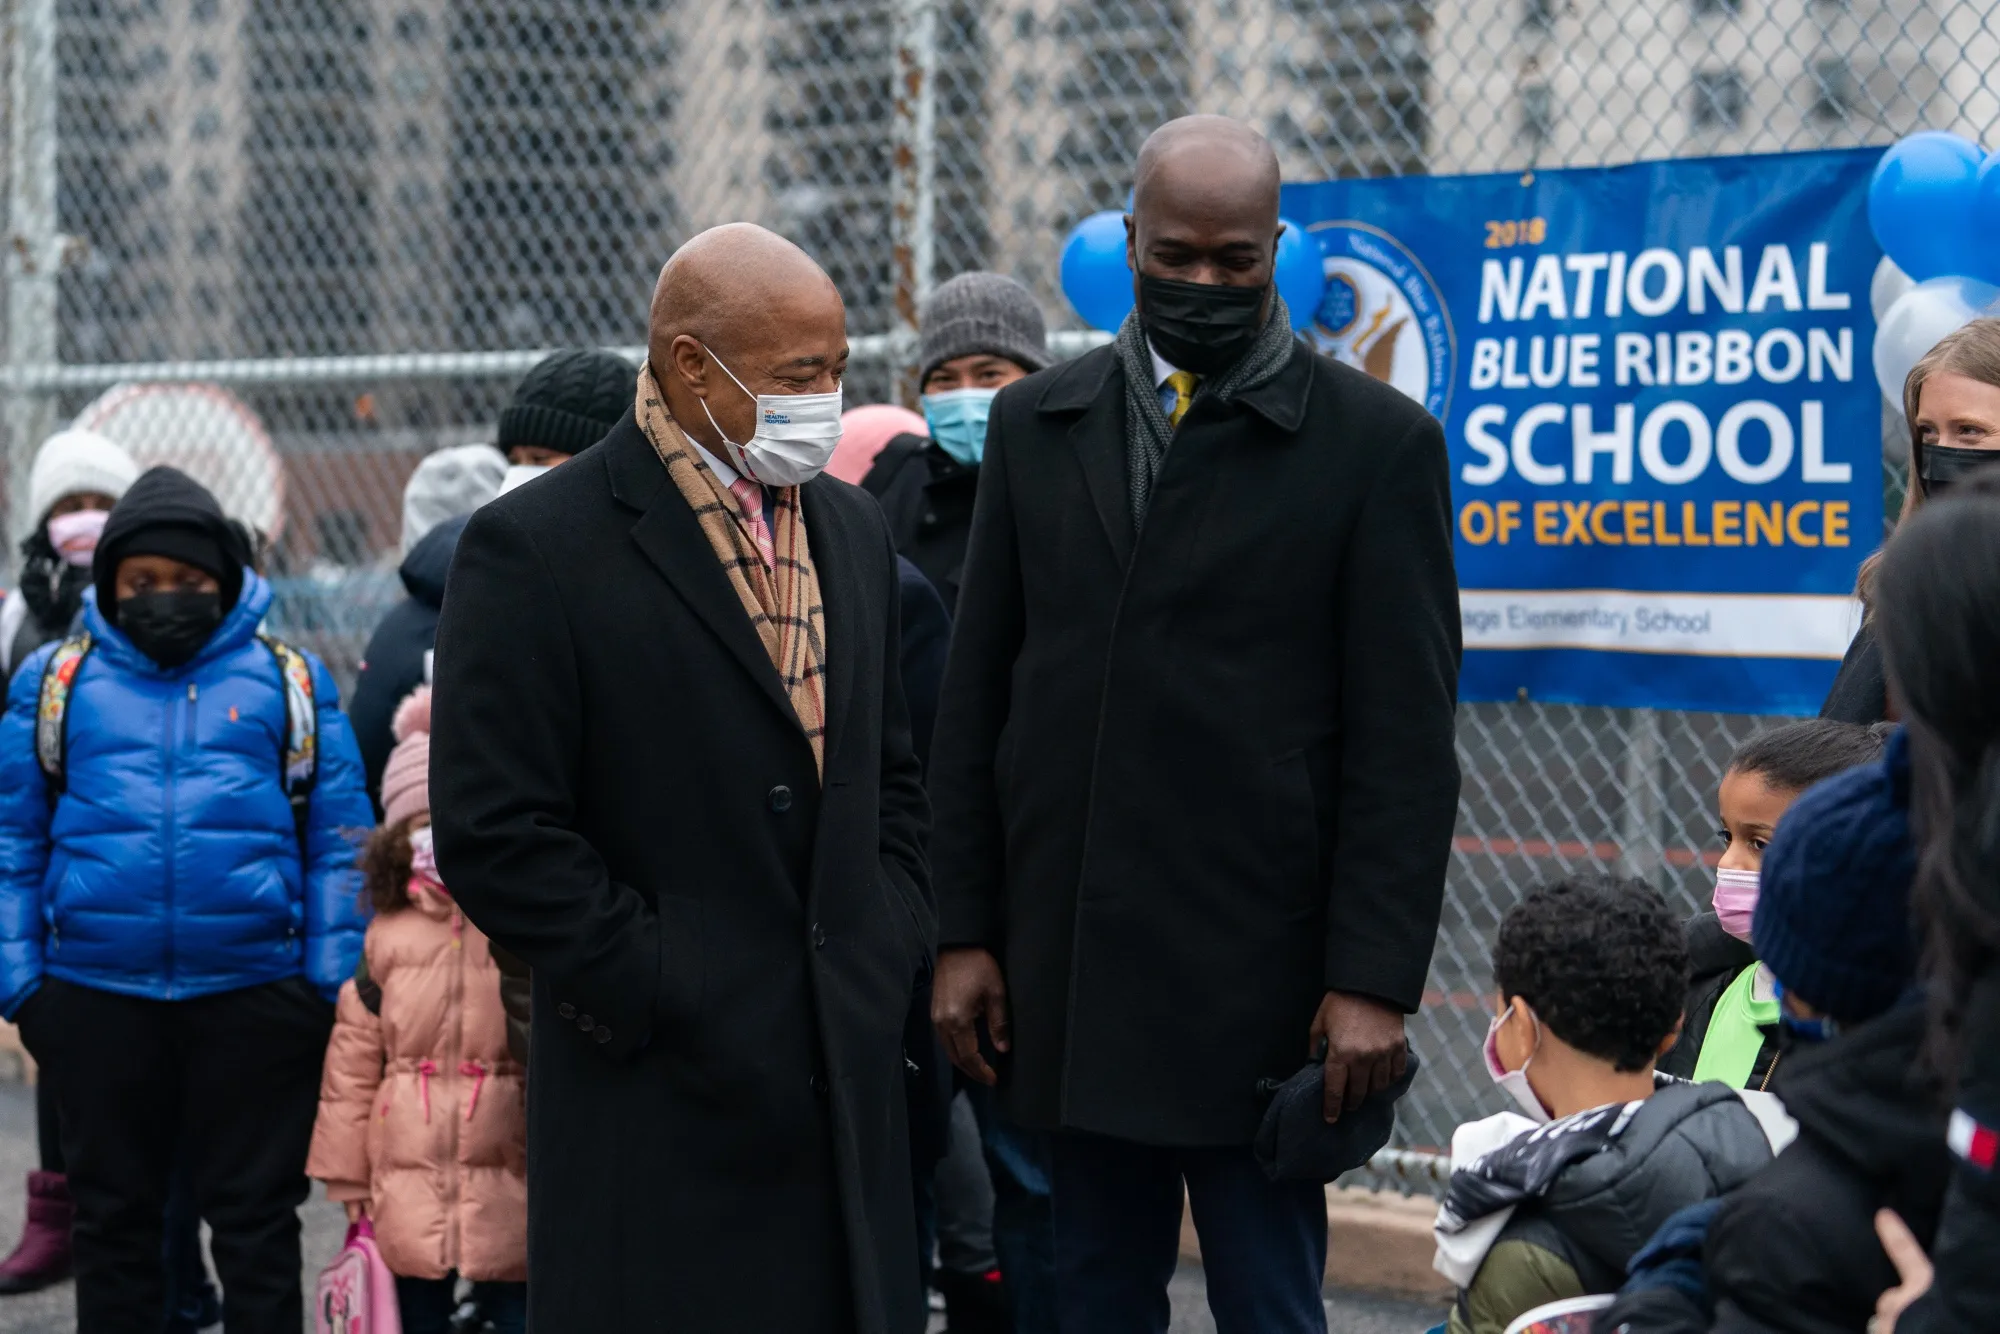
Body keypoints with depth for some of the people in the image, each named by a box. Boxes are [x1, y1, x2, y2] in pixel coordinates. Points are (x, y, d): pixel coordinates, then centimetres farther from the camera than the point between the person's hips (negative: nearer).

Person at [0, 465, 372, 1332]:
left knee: (256, 1218, 6)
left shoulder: (289, 680, 5)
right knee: (114, 1214, 13)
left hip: (255, 998, -1)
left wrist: (335, 982, -1)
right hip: (96, 999, 1)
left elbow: (338, 843, 5)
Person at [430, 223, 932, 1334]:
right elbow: (495, 835, -13)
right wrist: (660, 995, -13)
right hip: (665, 1099, -6)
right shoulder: (538, 549, -8)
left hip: (850, 1099, 6)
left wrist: (896, 945, 8)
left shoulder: (853, 530, 14)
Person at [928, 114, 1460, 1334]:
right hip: (1066, 974, 4)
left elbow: (1405, 742, -6)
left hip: (1257, 987, -4)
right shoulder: (1037, 424, 10)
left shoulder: (1379, 442, -2)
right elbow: (976, 698, 11)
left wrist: (1373, 982, -11)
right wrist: (965, 933, 6)